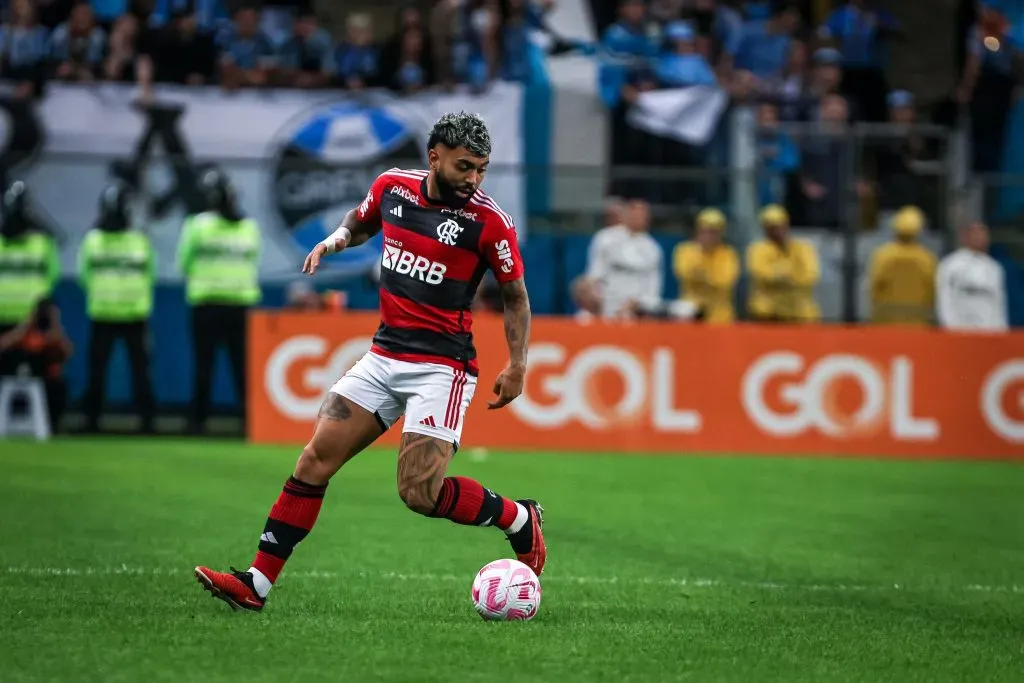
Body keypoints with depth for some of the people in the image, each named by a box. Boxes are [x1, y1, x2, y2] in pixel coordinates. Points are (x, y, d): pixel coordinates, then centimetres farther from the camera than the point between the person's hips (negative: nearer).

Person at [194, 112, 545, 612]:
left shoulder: (489, 222, -10)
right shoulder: (392, 187, 2)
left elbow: (515, 295, 1)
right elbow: (360, 221, 25)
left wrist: (517, 365, -8)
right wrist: (338, 237, 3)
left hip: (442, 366, -5)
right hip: (383, 358, 5)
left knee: (420, 494, -14)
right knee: (316, 459, -4)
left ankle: (520, 520, 11)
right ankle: (257, 584, -2)